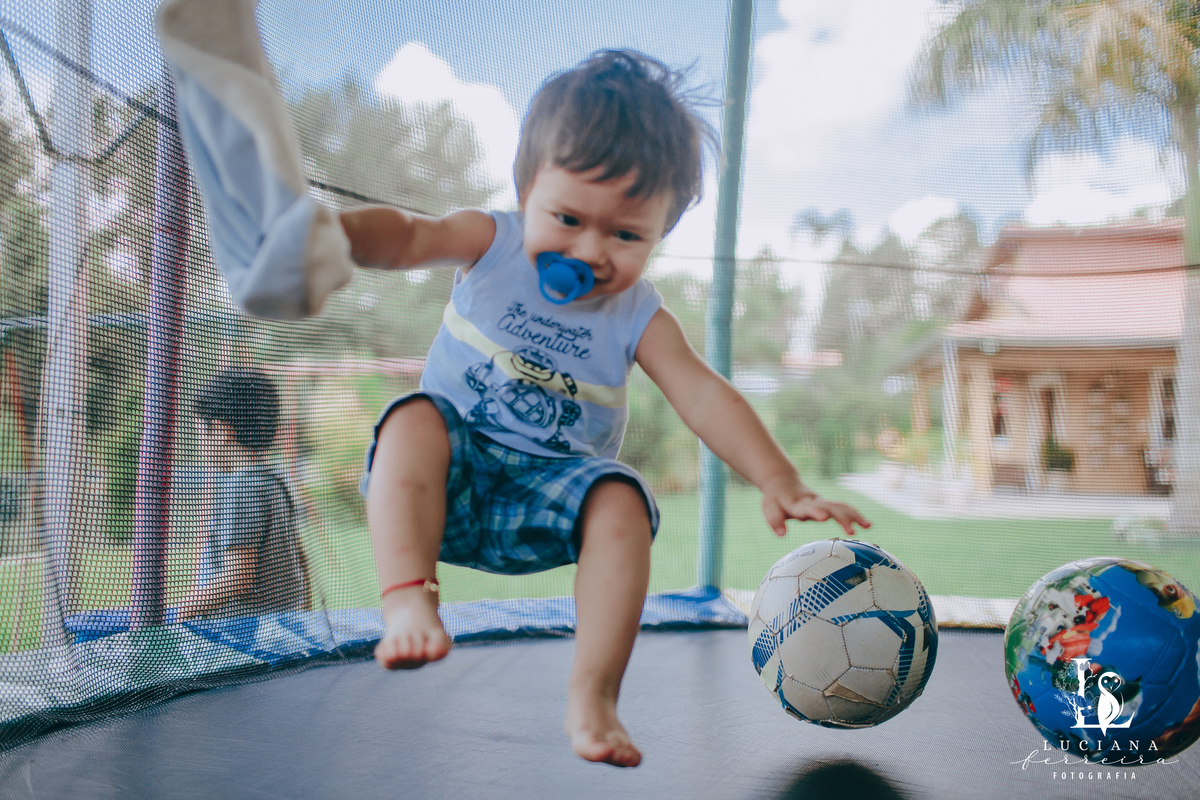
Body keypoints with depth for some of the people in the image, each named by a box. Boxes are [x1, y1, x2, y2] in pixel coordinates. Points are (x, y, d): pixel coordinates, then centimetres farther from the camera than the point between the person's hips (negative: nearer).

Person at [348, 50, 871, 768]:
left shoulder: (639, 317, -4)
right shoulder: (491, 242, -5)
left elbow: (705, 396, -14)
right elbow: (409, 235, -22)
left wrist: (779, 480, -27)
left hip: (547, 493, 1)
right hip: (453, 472, 0)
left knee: (621, 499, -29)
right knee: (416, 417, -31)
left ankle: (593, 696, -27)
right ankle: (409, 604, -42)